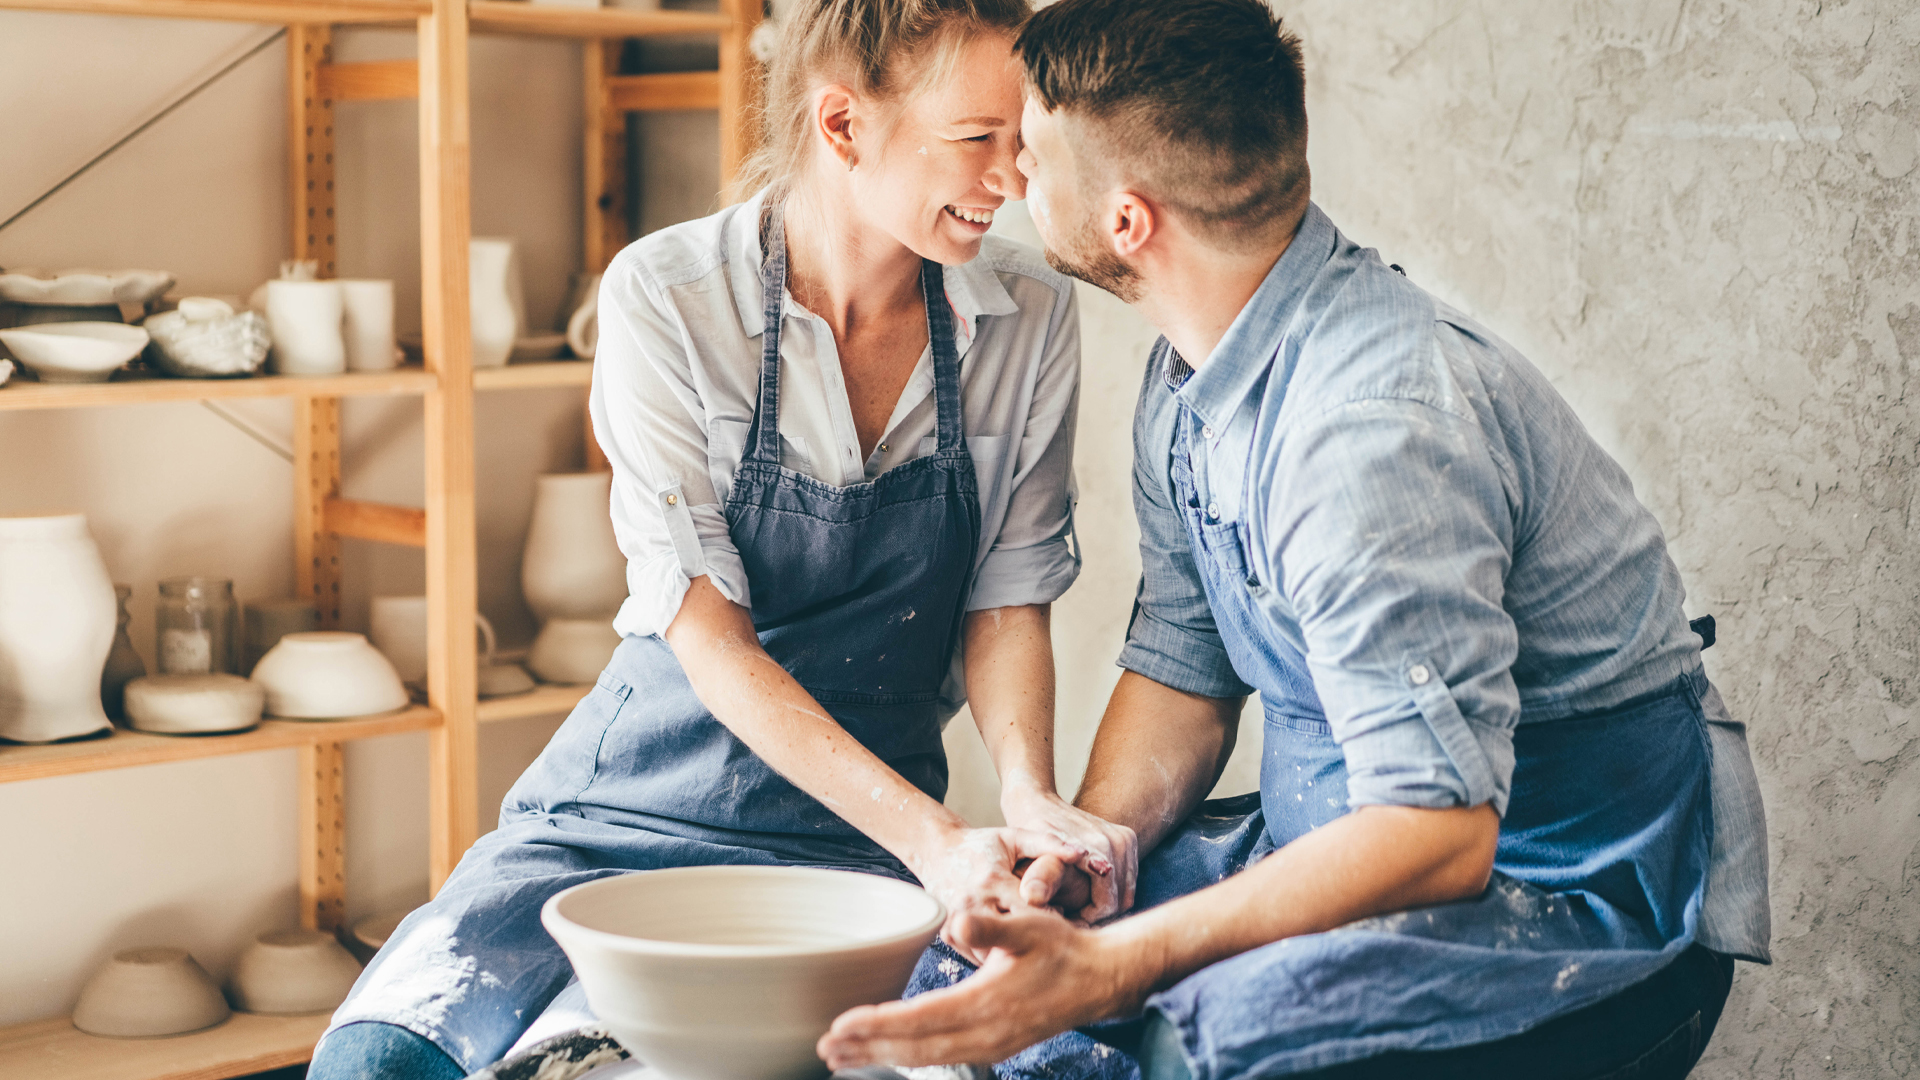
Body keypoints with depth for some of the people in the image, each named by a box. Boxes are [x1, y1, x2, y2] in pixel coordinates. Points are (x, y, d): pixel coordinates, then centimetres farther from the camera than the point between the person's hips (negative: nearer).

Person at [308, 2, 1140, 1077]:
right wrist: (929, 838, -26)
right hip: (640, 803, -2)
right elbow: (708, 636, -15)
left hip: (869, 840, 3)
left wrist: (1031, 795, -18)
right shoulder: (662, 296, -13)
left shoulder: (1033, 319, -4)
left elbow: (1008, 598, 3)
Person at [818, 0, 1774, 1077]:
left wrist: (1107, 969, -37)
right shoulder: (1192, 378, 3)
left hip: (1579, 904, -8)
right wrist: (1079, 850, -10)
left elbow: (1438, 833, -30)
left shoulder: (1373, 428, -28)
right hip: (1357, 835, 9)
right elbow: (1182, 669, 10)